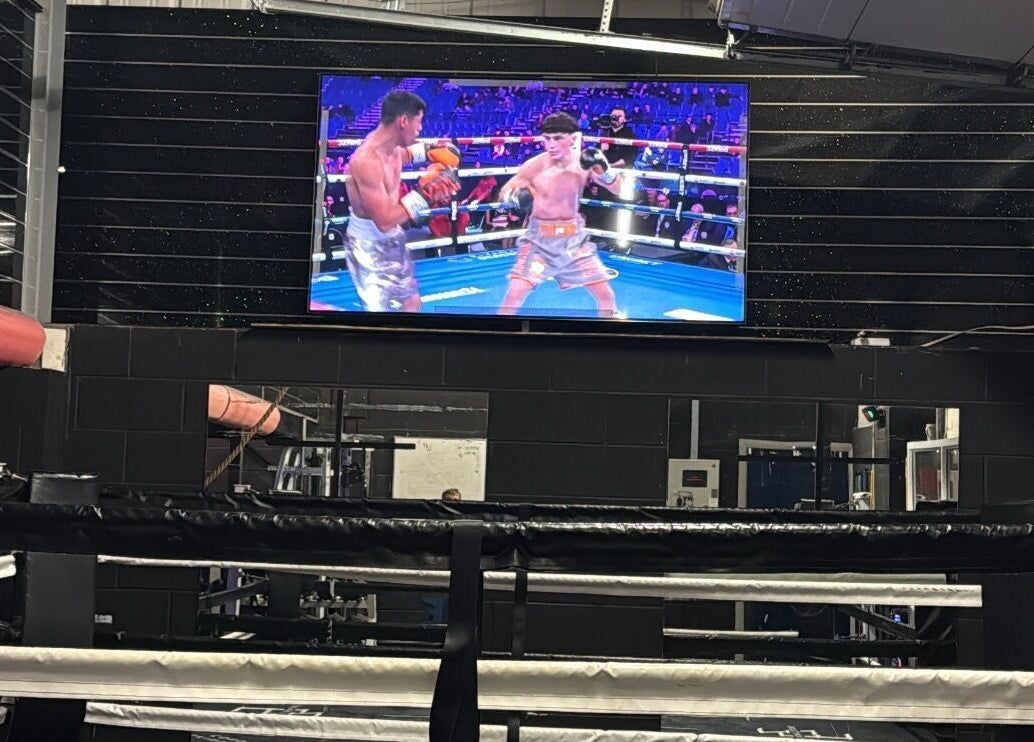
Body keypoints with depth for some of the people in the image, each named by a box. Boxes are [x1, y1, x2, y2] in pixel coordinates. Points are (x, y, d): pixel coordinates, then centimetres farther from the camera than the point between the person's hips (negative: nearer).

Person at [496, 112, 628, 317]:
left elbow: (619, 189, -8)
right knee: (515, 293, -16)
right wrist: (514, 197, -30)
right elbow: (503, 193, -6)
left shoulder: (584, 162, -8)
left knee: (605, 294, 3)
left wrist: (603, 169, -26)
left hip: (574, 237, 3)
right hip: (539, 238, -3)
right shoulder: (536, 166, -14)